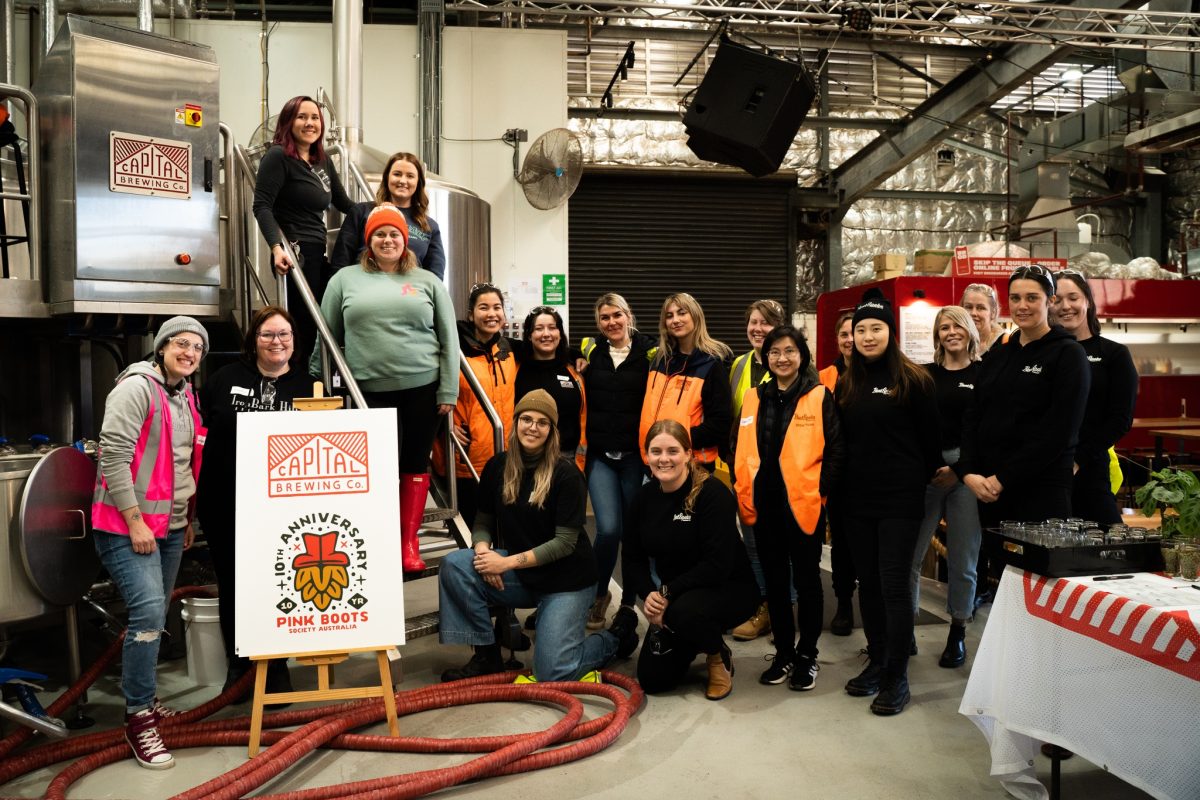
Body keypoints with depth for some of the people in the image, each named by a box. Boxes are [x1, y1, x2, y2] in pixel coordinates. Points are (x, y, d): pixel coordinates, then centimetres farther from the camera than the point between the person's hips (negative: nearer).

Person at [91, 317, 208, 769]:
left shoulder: (185, 397, 13)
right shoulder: (137, 388, -12)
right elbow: (113, 457, -17)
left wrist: (188, 518, 19)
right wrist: (134, 520, -18)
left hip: (170, 526, 8)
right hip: (126, 524, -8)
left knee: (156, 616, 13)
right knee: (149, 612, -15)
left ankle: (144, 698, 28)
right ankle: (138, 718, -4)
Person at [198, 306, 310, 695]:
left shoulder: (307, 387, 3)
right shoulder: (226, 379, 4)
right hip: (225, 505, 1)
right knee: (232, 586, 12)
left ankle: (276, 668, 21)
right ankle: (238, 664, 29)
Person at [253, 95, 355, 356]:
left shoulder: (323, 162, 19)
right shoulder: (278, 157, -3)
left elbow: (343, 203, 28)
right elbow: (262, 206, -12)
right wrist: (276, 248, -24)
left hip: (320, 254, 8)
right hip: (294, 254, -8)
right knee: (305, 326, -10)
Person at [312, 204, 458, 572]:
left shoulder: (427, 281, 8)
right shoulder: (345, 279, 9)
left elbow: (448, 340, 6)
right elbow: (327, 336, 12)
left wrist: (448, 392, 0)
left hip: (422, 388, 1)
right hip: (371, 390, 0)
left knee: (415, 463, 6)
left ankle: (409, 542, 16)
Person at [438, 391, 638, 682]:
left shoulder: (566, 474, -16)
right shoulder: (498, 466, -1)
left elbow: (565, 542, -17)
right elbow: (483, 522, 4)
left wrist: (508, 562, -22)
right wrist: (483, 549, -19)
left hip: (567, 580, -4)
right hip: (521, 577, 4)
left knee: (553, 674, -13)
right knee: (454, 565, -20)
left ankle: (614, 639, 18)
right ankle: (487, 655, -5)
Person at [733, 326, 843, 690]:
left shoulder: (820, 397, -3)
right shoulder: (754, 398, 9)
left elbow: (835, 449, -6)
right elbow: (741, 450, 12)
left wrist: (822, 490, -12)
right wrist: (744, 494, 5)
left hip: (804, 504, -4)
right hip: (764, 505, 4)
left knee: (806, 579, 8)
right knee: (774, 580, 13)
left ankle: (807, 655, 21)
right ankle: (783, 652, 26)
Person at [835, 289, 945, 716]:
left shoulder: (912, 379, -5)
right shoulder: (847, 383, 9)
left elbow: (929, 433, 1)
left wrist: (933, 469, 8)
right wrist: (837, 484, 10)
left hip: (900, 497, -5)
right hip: (857, 498, 5)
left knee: (894, 584, -4)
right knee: (868, 583, 11)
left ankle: (897, 677, 5)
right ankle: (876, 663, 23)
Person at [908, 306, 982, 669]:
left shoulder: (984, 374, 5)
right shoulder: (924, 375, 10)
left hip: (966, 471, -1)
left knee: (962, 558, 4)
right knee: (909, 554, -4)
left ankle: (958, 633, 20)